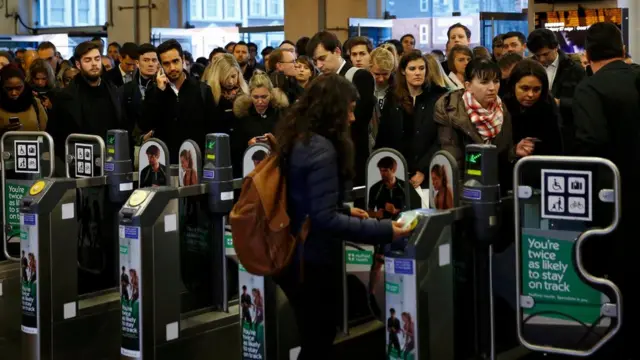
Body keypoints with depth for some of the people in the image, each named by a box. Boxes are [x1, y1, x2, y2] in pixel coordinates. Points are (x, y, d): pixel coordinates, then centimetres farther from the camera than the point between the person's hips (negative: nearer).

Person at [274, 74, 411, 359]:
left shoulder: (297, 140, 7)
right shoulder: (321, 149, -22)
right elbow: (324, 219, -26)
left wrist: (345, 210, 18)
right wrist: (384, 231, -26)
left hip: (294, 257, 9)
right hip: (313, 263, -9)